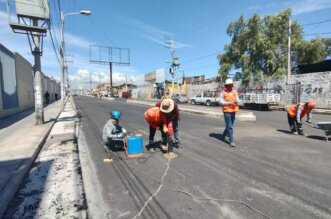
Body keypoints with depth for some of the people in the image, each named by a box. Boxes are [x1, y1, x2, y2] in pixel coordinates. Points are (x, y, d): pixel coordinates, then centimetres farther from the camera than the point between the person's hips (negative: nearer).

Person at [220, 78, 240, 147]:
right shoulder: (223, 93, -5)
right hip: (227, 111, -5)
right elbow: (221, 102, -11)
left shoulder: (235, 92, 9)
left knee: (230, 125, 17)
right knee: (229, 126, -9)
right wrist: (229, 103, -23)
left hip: (233, 111, 5)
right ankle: (231, 141, -5)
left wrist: (237, 101, -17)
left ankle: (224, 135, 41)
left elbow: (238, 100, 7)